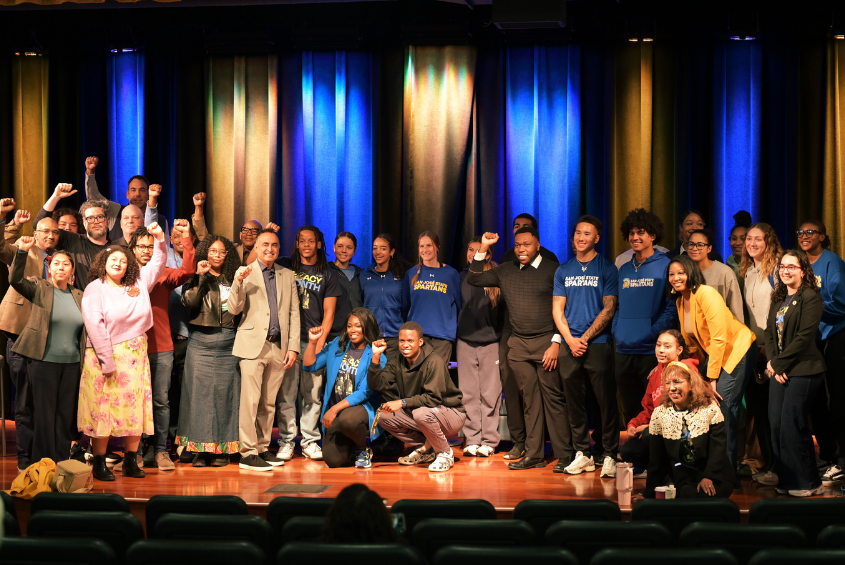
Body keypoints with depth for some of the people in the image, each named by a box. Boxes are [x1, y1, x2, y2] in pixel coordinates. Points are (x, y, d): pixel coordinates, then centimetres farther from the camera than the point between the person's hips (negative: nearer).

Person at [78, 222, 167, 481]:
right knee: (104, 407, -3)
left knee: (135, 406, 4)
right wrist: (107, 361, -17)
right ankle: (99, 463, 4)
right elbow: (95, 325, -11)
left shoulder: (138, 284, 10)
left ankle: (131, 461, 12)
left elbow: (157, 264, 18)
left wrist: (160, 239, 1)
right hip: (106, 355, -5)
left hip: (135, 356, 5)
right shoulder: (95, 289, -4)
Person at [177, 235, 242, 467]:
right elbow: (189, 302, -10)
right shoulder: (196, 279, 8)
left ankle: (222, 449, 7)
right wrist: (200, 277, -12)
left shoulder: (232, 279, 11)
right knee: (200, 392, -2)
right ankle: (200, 449, 4)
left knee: (225, 393, 1)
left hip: (228, 343, 1)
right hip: (201, 341, -1)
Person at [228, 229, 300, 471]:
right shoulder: (245, 273, 4)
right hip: (253, 344, -4)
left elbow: (294, 313, 13)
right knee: (250, 400, -8)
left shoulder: (287, 276, 15)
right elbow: (234, 309, -3)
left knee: (269, 402, 8)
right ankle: (248, 453, -5)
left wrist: (293, 347, 5)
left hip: (279, 347, 4)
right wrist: (239, 283, -20)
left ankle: (263, 449, 16)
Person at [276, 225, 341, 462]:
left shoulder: (327, 275, 12)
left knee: (312, 393, 2)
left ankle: (310, 441, 10)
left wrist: (321, 340, -3)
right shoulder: (285, 267, 11)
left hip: (314, 340, 1)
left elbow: (329, 312, 7)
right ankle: (286, 441, 5)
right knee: (286, 393, -2)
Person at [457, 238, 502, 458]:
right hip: (465, 341, 3)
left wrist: (502, 334, -6)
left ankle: (489, 441, 2)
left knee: (490, 394, -2)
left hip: (490, 341, -3)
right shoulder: (461, 277, 12)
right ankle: (472, 440, 6)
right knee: (469, 393, 2)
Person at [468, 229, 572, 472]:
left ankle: (564, 455, -3)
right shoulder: (505, 271, 13)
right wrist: (483, 249, 2)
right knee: (529, 399, 7)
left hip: (547, 341, -4)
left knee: (553, 397, -6)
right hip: (518, 344, 4)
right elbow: (473, 279, 11)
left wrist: (556, 343, -10)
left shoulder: (552, 270, 0)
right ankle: (533, 454, 11)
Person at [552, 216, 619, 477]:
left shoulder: (607, 269, 2)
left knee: (606, 401, -5)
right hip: (569, 346, 4)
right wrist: (570, 339, -5)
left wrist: (585, 338, -10)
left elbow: (608, 309, -4)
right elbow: (557, 309, 10)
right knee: (574, 402, 6)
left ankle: (609, 456, 0)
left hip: (598, 344, -4)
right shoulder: (563, 270, 13)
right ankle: (582, 454, 15)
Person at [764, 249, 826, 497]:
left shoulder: (810, 298, -9)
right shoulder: (778, 299, 16)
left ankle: (808, 483, 5)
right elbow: (770, 332, 12)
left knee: (792, 427, -7)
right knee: (777, 427, 6)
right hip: (780, 372, 8)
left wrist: (778, 363, -11)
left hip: (802, 371, -8)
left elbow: (804, 337, -15)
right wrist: (771, 362, -4)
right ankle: (787, 480, 16)